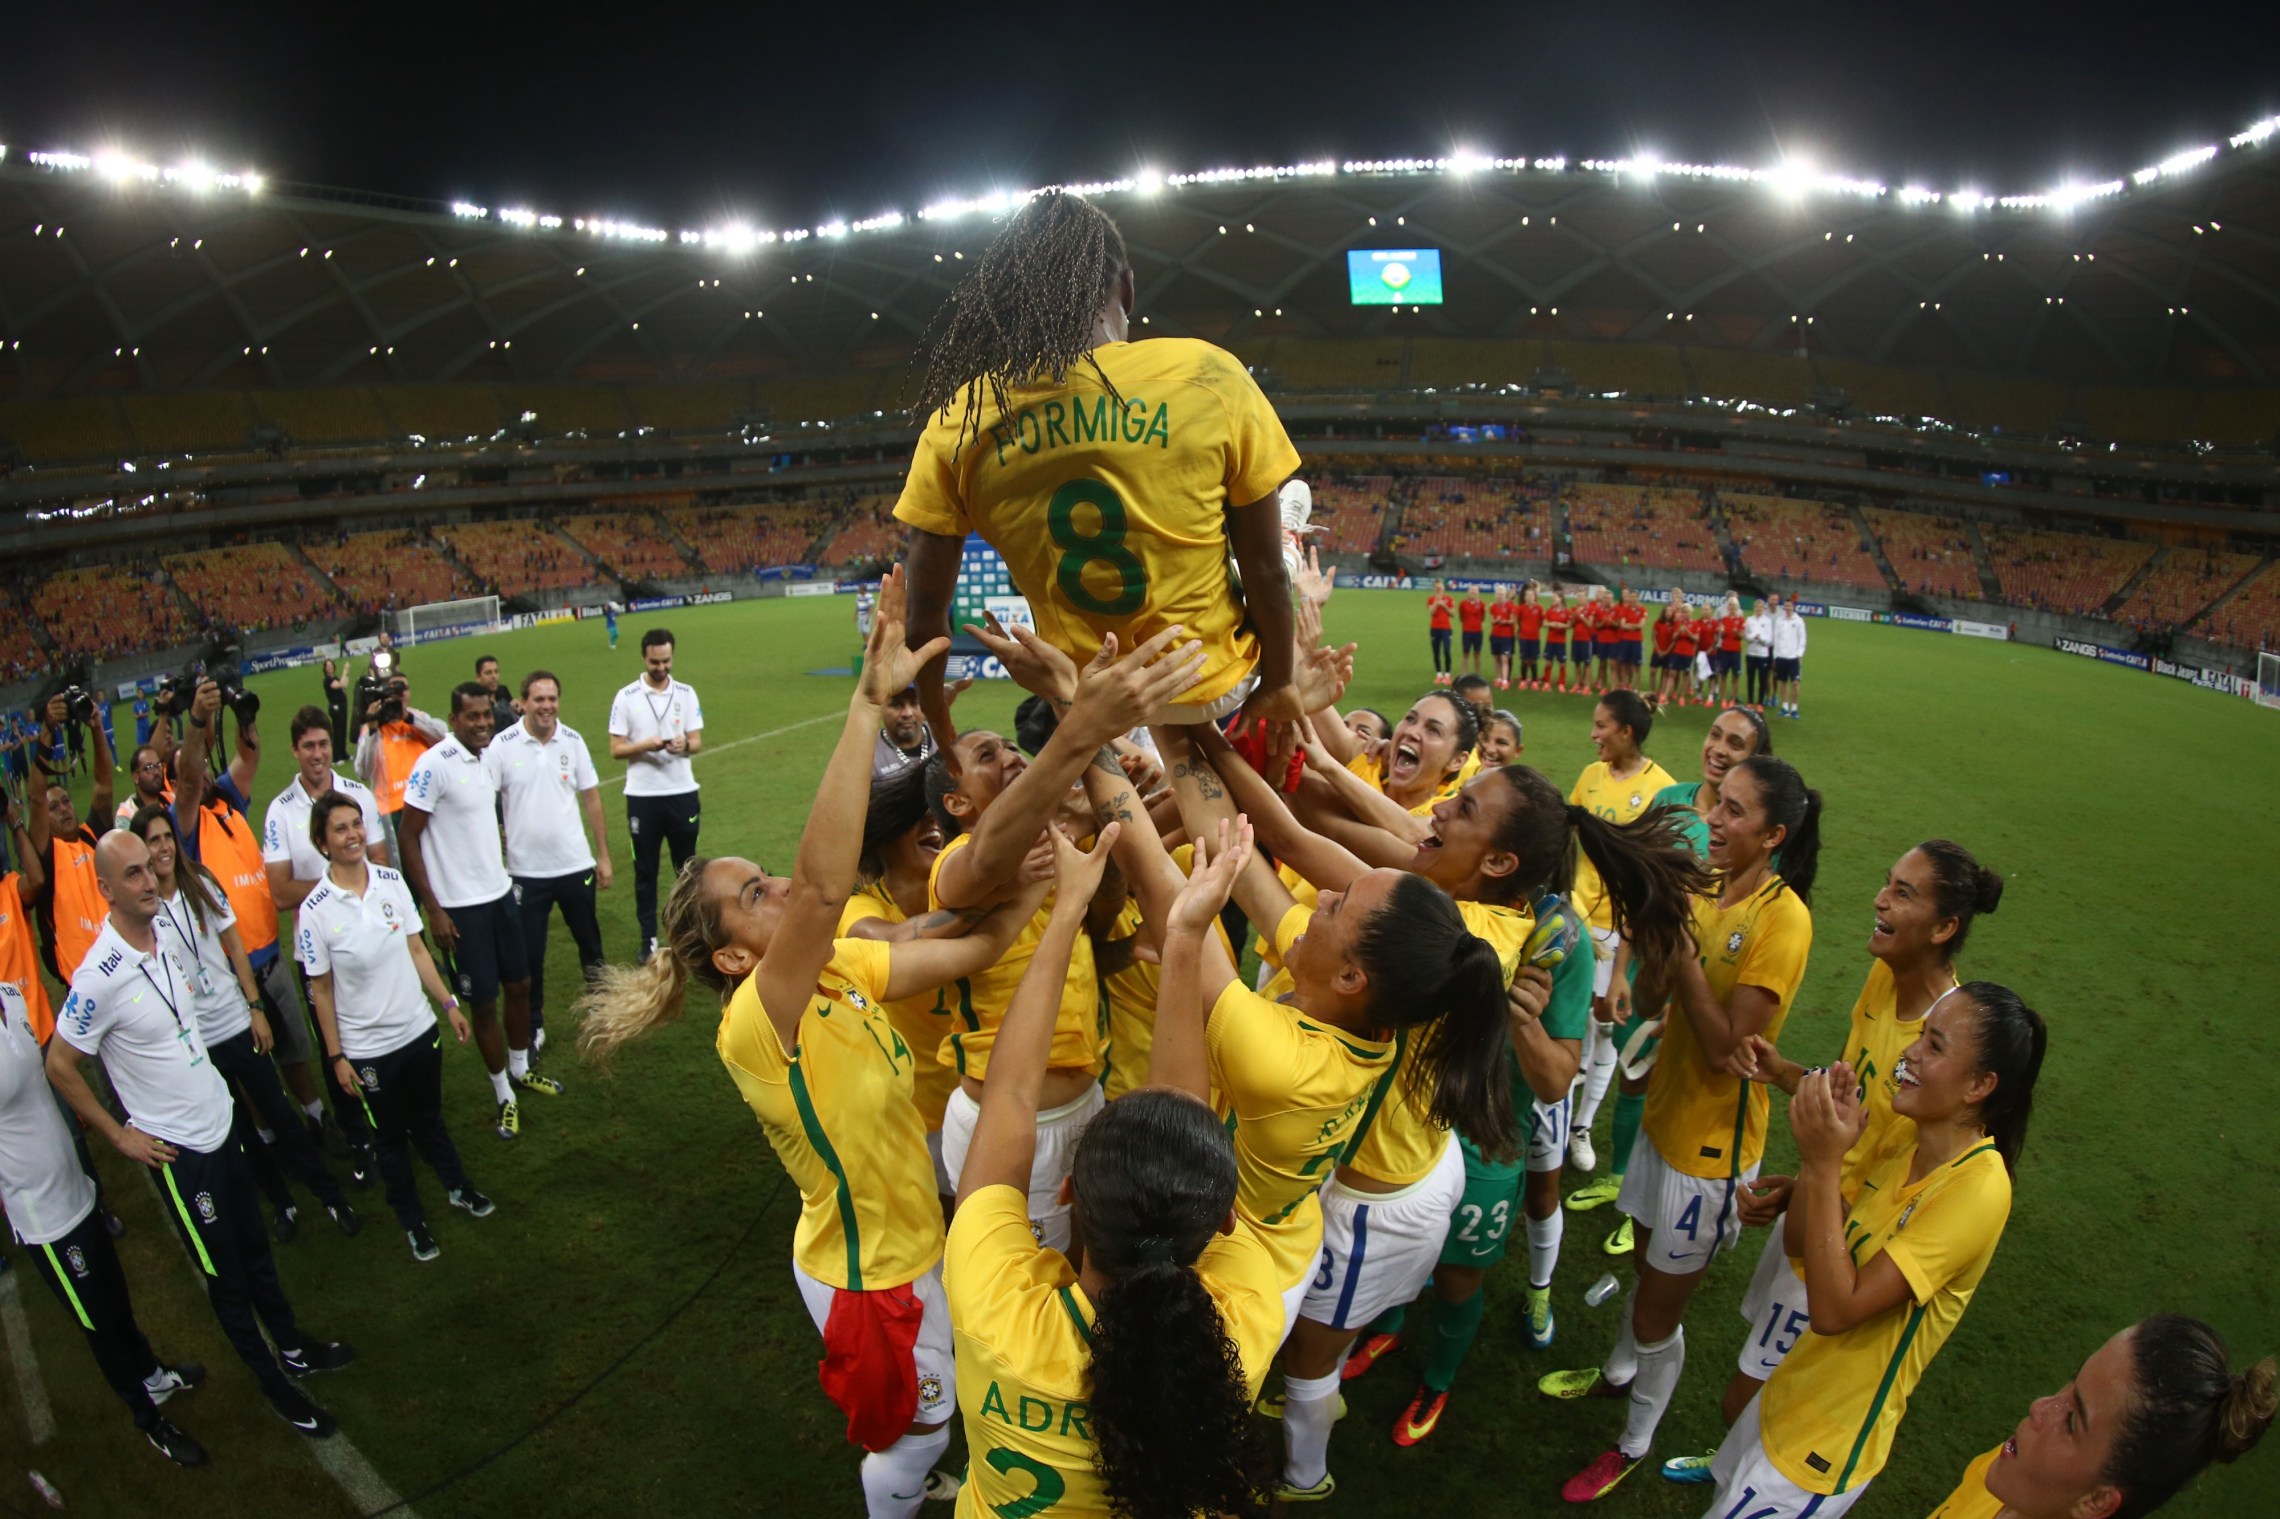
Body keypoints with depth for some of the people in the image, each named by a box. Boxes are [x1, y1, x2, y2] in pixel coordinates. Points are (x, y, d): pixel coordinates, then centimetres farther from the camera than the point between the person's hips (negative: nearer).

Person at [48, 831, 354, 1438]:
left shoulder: (165, 933, -3)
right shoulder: (100, 977, -25)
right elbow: (60, 1065, -15)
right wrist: (120, 1137, -10)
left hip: (221, 1121, 6)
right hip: (177, 1148, -6)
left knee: (256, 1247, 22)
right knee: (226, 1276, 11)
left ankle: (293, 1348, 41)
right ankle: (272, 1381, 29)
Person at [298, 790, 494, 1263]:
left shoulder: (392, 882, -7)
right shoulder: (315, 910, -17)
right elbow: (321, 990, -9)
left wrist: (448, 1003, 6)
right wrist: (336, 1056, -6)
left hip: (419, 1029, 3)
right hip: (367, 1048, -3)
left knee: (428, 1119, 22)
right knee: (390, 1135, 16)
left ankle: (458, 1188, 44)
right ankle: (411, 1221, 35)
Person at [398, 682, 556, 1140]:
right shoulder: (434, 765, -17)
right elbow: (409, 838, -14)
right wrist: (432, 909, -15)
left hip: (500, 893, 7)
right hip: (460, 906, -6)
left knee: (519, 985, 16)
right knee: (483, 1002, 4)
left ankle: (520, 1068, 37)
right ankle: (504, 1096, 20)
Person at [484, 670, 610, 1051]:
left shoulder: (573, 741, -1)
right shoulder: (502, 745, -9)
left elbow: (591, 798, 5)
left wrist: (603, 855, 5)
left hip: (576, 864, 2)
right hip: (525, 870, -2)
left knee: (589, 942, 16)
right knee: (529, 955, 7)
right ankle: (533, 1027, 23)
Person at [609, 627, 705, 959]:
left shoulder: (686, 693, 3)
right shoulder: (626, 696, -3)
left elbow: (697, 742, 3)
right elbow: (616, 749, -3)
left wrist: (684, 745, -21)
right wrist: (645, 745, -22)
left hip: (682, 792, 1)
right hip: (643, 796, -1)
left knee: (687, 866, 10)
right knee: (645, 870, 6)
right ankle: (649, 937, 16)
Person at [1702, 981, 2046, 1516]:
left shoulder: (1976, 1188, -28)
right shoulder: (1908, 1146, -2)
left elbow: (1834, 1310, -31)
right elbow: (1801, 1243, 0)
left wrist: (1825, 1164, -34)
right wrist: (1819, 1144, -14)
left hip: (1829, 1443, -8)